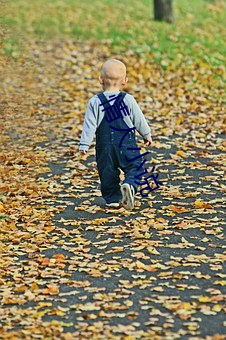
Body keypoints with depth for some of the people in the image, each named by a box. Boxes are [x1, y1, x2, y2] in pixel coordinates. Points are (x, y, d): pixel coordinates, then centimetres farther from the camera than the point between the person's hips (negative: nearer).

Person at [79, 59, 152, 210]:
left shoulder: (95, 102, -4)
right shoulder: (128, 100, -4)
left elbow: (90, 125, -5)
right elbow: (139, 120, 5)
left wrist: (84, 144, -1)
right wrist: (147, 134, 21)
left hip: (105, 146, 1)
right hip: (127, 144, -1)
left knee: (107, 172, 13)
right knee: (134, 167, 5)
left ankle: (112, 198, 13)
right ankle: (130, 185, -23)